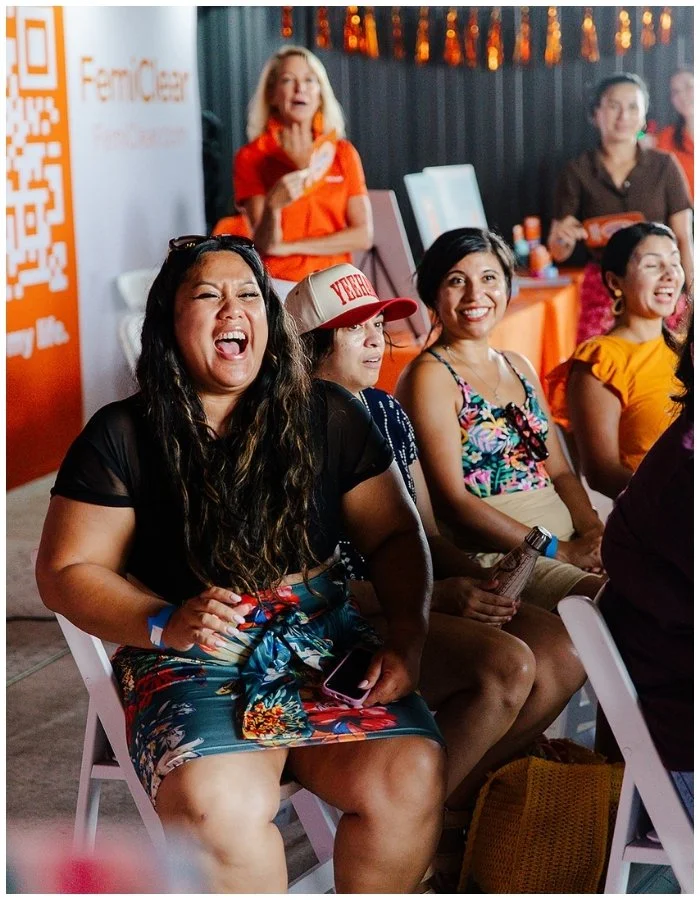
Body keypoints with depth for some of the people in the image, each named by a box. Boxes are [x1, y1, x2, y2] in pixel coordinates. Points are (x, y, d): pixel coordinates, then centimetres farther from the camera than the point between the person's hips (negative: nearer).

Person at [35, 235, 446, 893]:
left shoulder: (328, 417, 7)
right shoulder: (121, 437, 1)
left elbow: (395, 535, 12)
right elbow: (66, 572, 1)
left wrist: (407, 640, -6)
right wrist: (165, 625, -17)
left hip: (324, 640, 3)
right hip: (187, 661, -2)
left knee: (411, 779, -25)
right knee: (219, 810, -34)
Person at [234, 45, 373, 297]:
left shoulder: (344, 153, 8)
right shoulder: (251, 158, 1)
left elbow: (363, 235, 0)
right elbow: (264, 245, -7)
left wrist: (289, 246, -7)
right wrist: (273, 206, -27)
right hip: (279, 285, -1)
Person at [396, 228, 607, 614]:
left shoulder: (519, 368, 19)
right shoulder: (429, 376, -4)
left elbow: (558, 471, 17)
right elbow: (451, 500, -12)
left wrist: (593, 530, -4)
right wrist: (561, 551, -15)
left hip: (568, 536, 7)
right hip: (492, 553, -7)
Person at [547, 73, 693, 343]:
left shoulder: (664, 167, 5)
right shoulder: (578, 172, 5)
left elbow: (683, 239, 4)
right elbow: (558, 253, 6)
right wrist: (563, 238, -16)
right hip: (601, 292, 0)